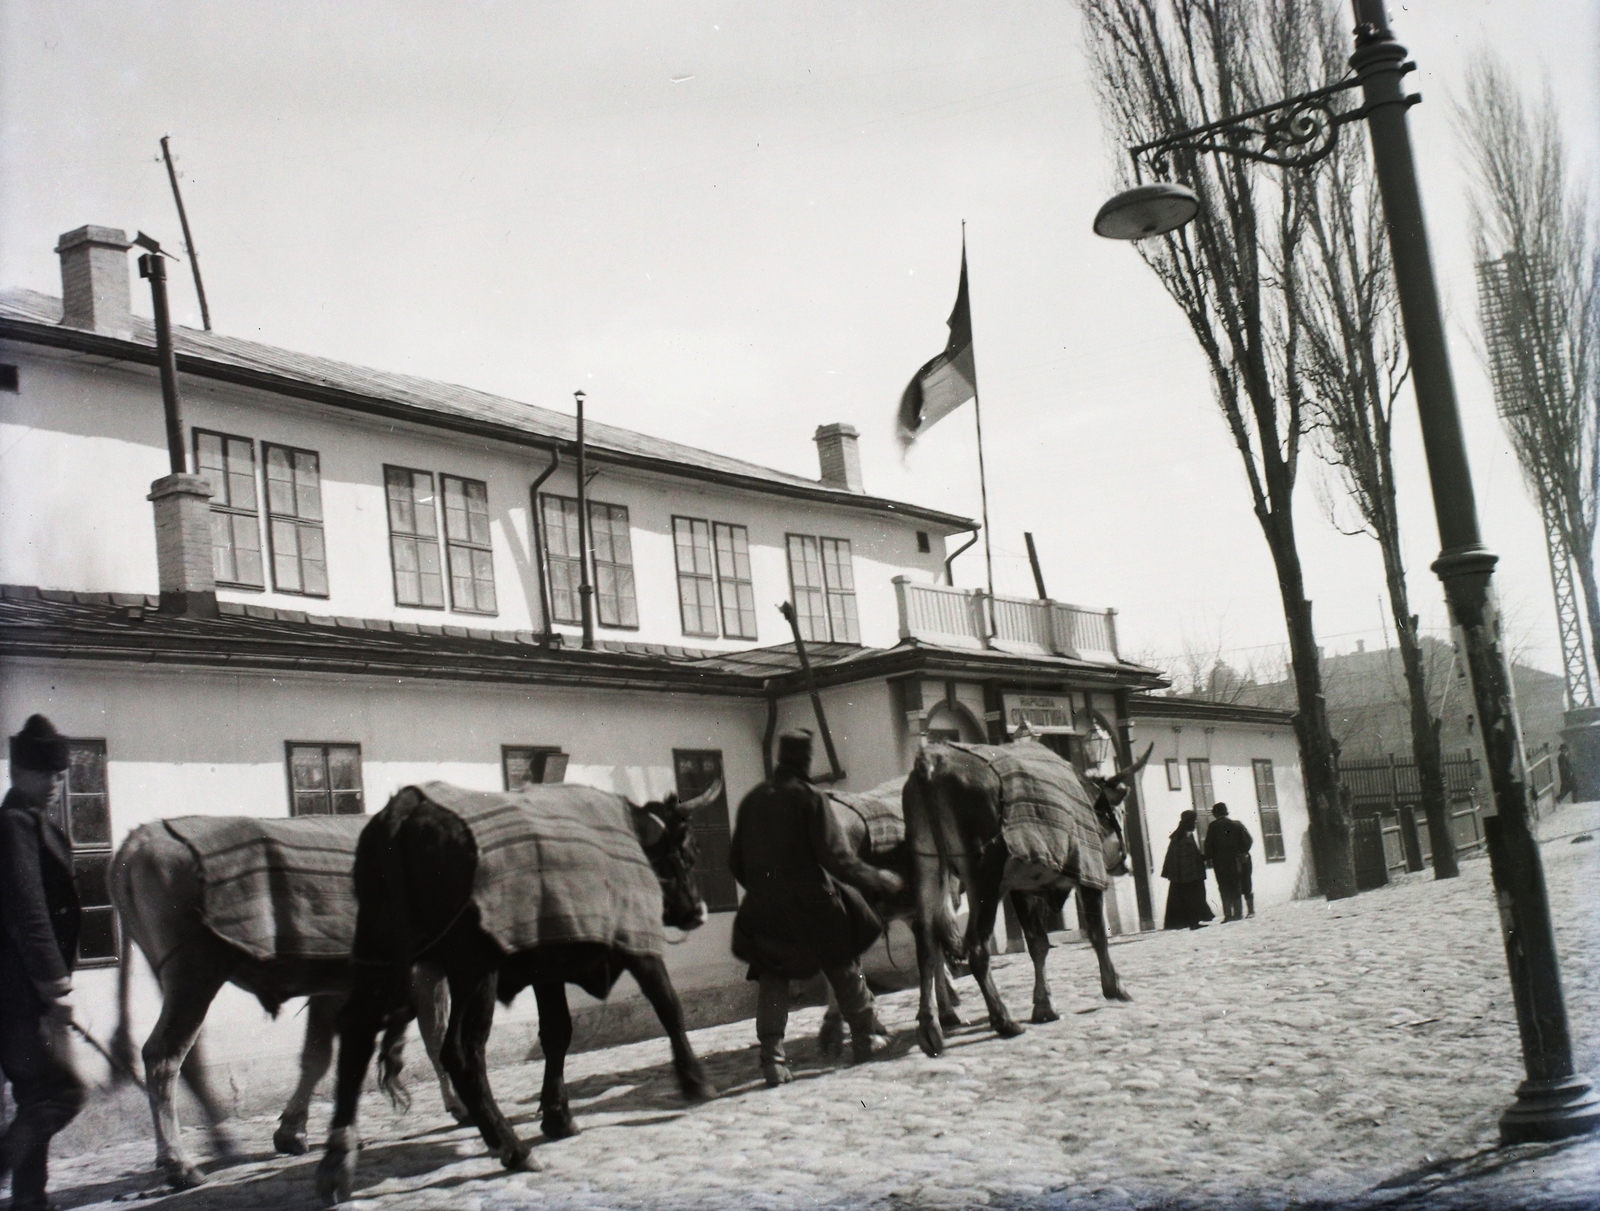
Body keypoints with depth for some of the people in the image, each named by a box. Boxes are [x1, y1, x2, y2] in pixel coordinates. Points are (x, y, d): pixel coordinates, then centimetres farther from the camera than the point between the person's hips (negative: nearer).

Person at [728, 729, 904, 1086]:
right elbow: (835, 857, -15)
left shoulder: (751, 801, 5)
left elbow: (735, 862, 10)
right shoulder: (808, 797, -10)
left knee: (773, 980, 9)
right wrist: (878, 879, -4)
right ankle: (863, 1038, 27)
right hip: (811, 905, -3)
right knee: (844, 968, 15)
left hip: (764, 909, 3)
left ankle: (771, 1056, -3)